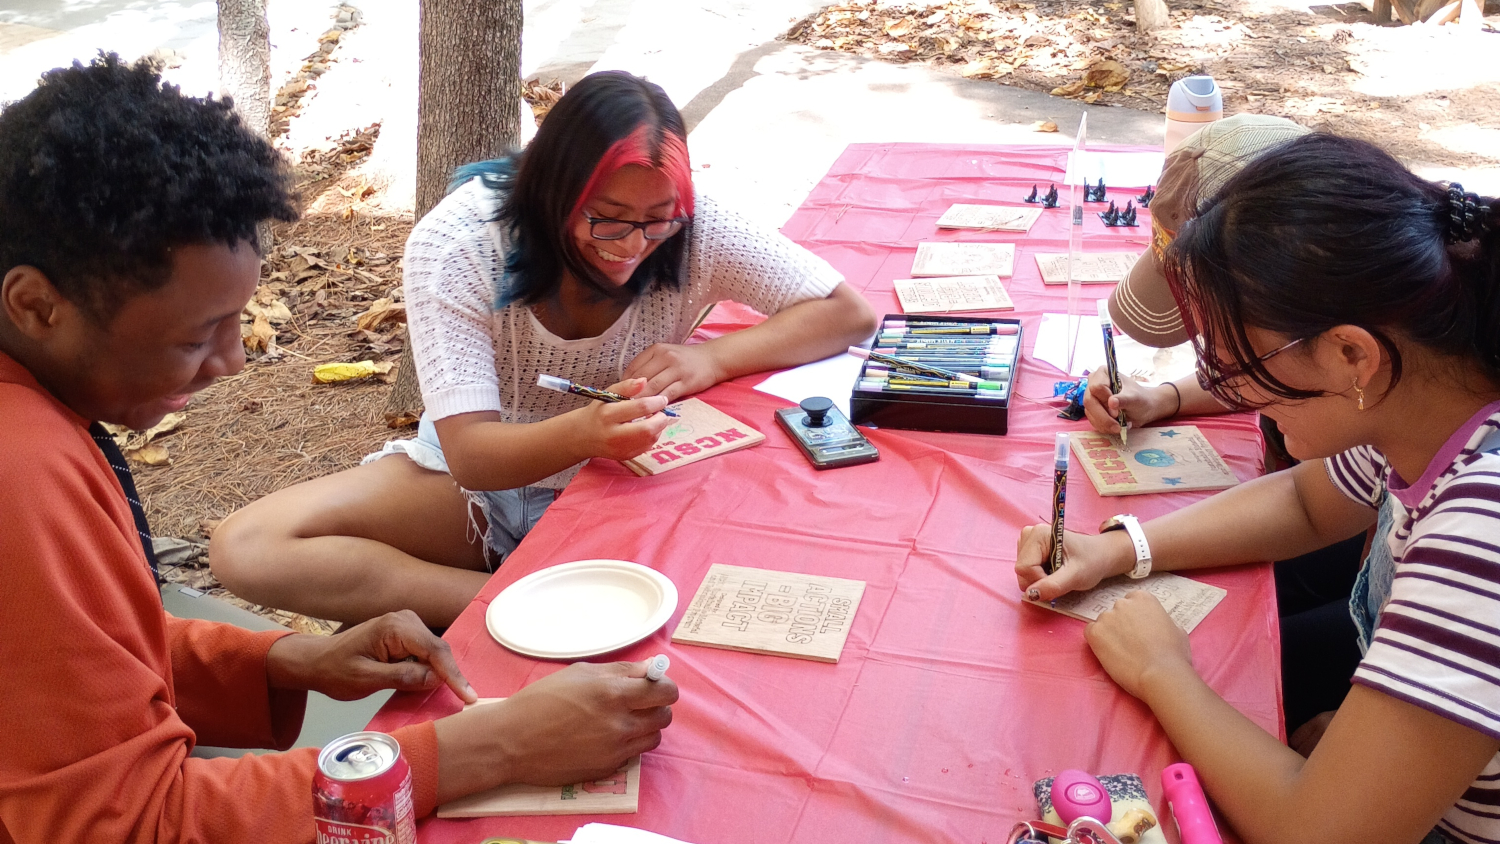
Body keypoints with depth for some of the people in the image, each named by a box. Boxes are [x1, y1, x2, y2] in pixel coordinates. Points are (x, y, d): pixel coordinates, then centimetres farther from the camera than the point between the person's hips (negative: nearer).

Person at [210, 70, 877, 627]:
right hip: (475, 486, 0)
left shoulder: (692, 230, -19)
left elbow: (850, 312, -12)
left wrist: (712, 358, -29)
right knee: (246, 550, -24)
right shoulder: (455, 244, -23)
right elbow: (472, 455, -26)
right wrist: (586, 430, -49)